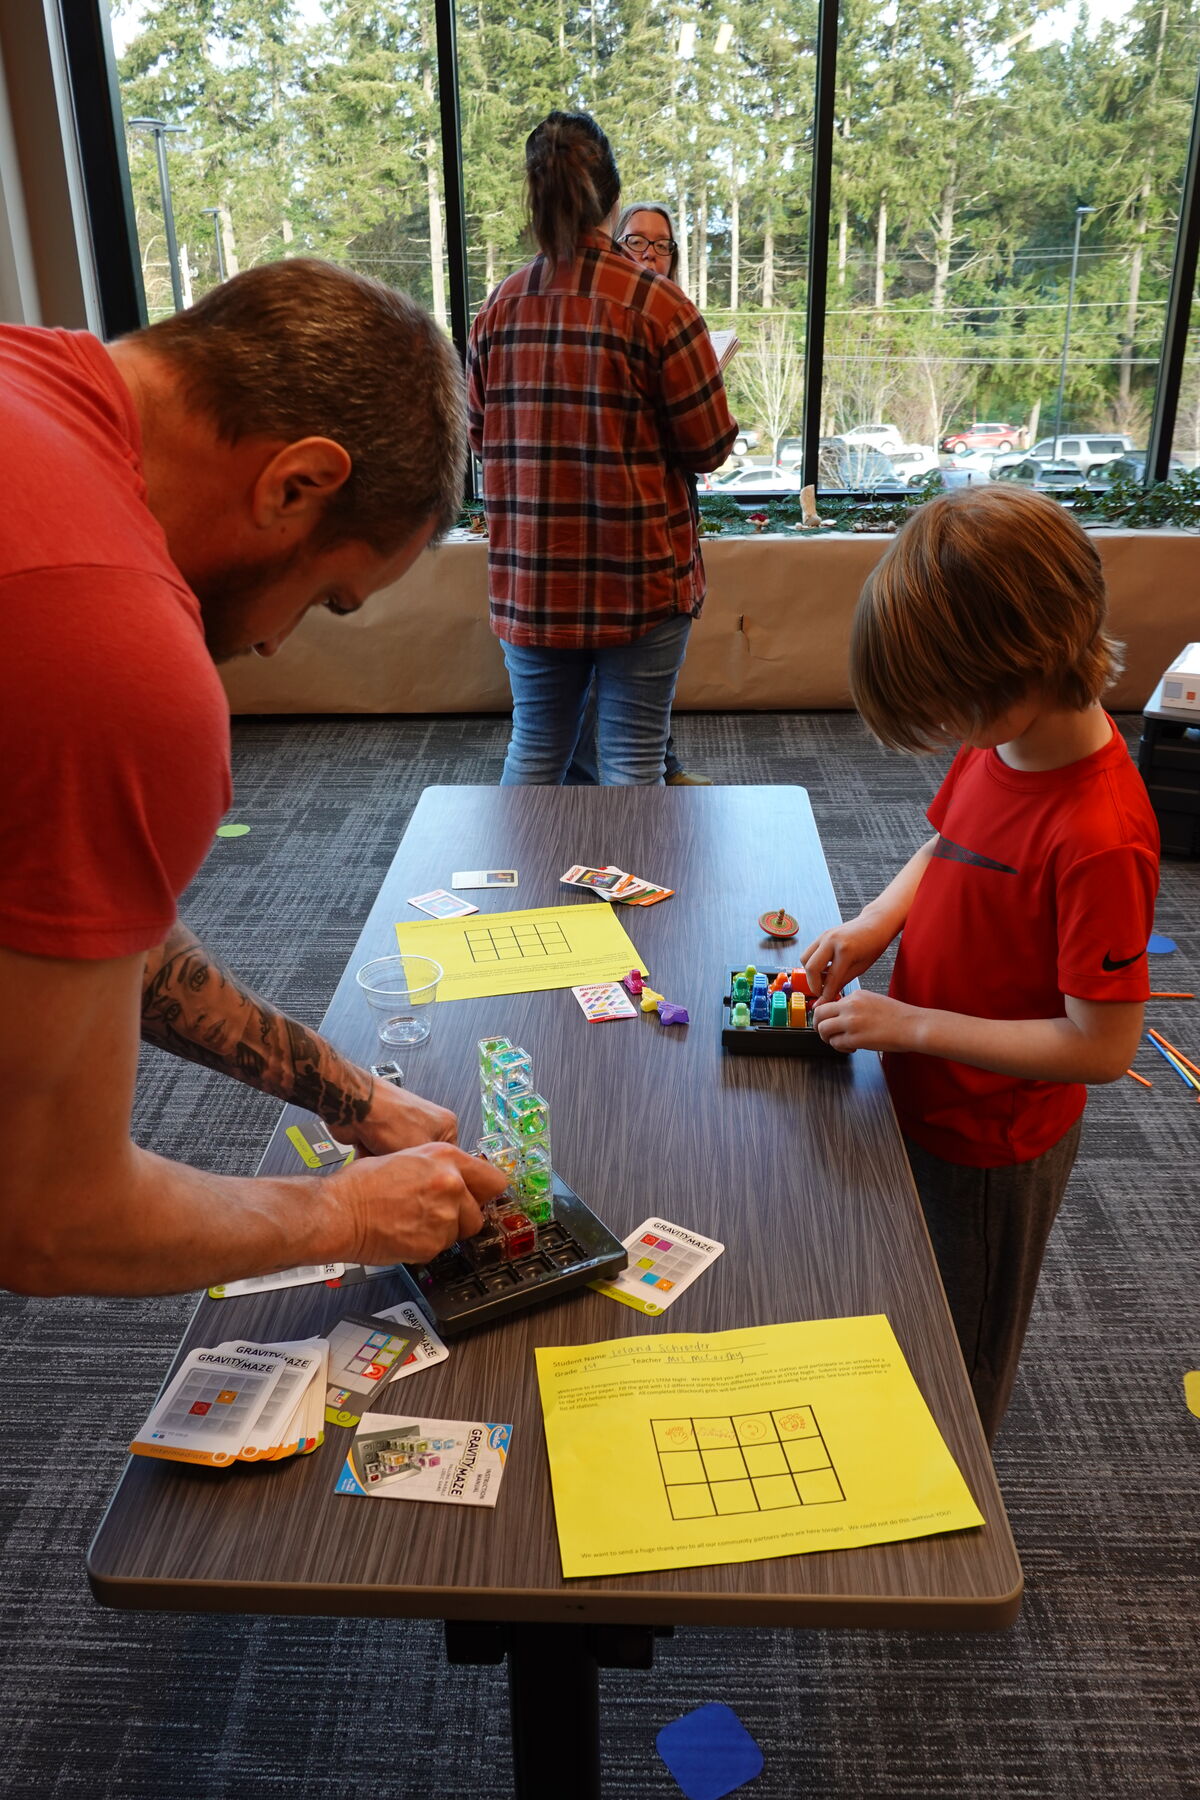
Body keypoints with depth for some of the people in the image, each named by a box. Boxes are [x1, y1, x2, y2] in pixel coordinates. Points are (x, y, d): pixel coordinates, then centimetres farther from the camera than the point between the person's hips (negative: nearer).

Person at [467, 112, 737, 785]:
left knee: (535, 749, 17)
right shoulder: (657, 304, -11)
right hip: (639, 577, -4)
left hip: (531, 576, 4)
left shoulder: (499, 307, 1)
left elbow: (478, 435, 11)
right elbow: (710, 446, -7)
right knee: (632, 758, 7)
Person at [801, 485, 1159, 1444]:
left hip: (988, 1145, -7)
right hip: (925, 1100, 7)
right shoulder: (997, 746, -9)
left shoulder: (1099, 838, -34)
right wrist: (877, 922, -8)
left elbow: (1102, 1046, -29)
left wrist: (912, 1024, -26)